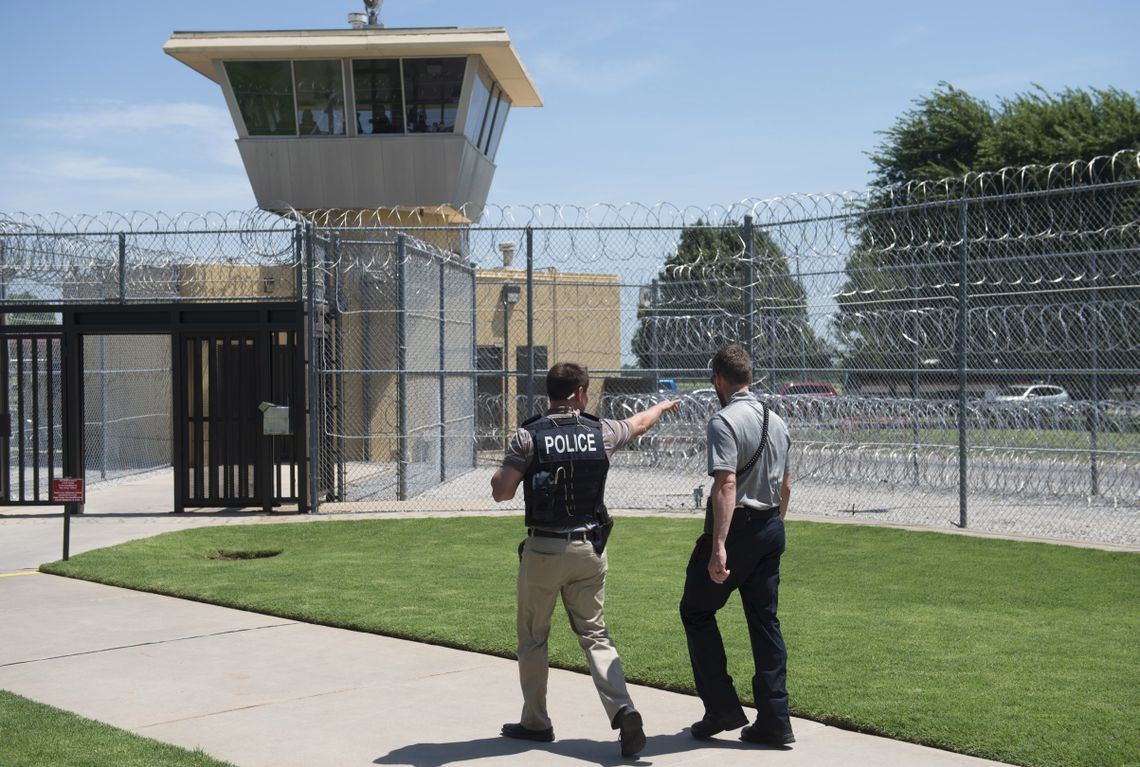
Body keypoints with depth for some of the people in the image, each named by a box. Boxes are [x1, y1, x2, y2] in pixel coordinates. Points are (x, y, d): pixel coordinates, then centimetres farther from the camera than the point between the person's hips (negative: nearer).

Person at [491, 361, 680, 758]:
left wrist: (499, 474, 12)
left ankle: (535, 722, 21)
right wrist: (664, 405, 44)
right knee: (595, 634, 10)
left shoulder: (528, 436, -9)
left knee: (532, 637, 13)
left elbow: (501, 492, -11)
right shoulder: (600, 431, 1)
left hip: (542, 550, -3)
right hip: (589, 548, 3)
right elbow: (639, 423, 22)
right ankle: (622, 709, -9)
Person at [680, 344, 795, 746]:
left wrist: (718, 547, -28)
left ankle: (723, 709, 4)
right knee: (764, 620, 11)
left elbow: (726, 485, -24)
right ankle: (774, 720, 10)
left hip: (736, 526, -7)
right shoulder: (776, 422, 11)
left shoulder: (724, 421, -14)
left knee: (696, 610, 7)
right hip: (771, 529, 7)